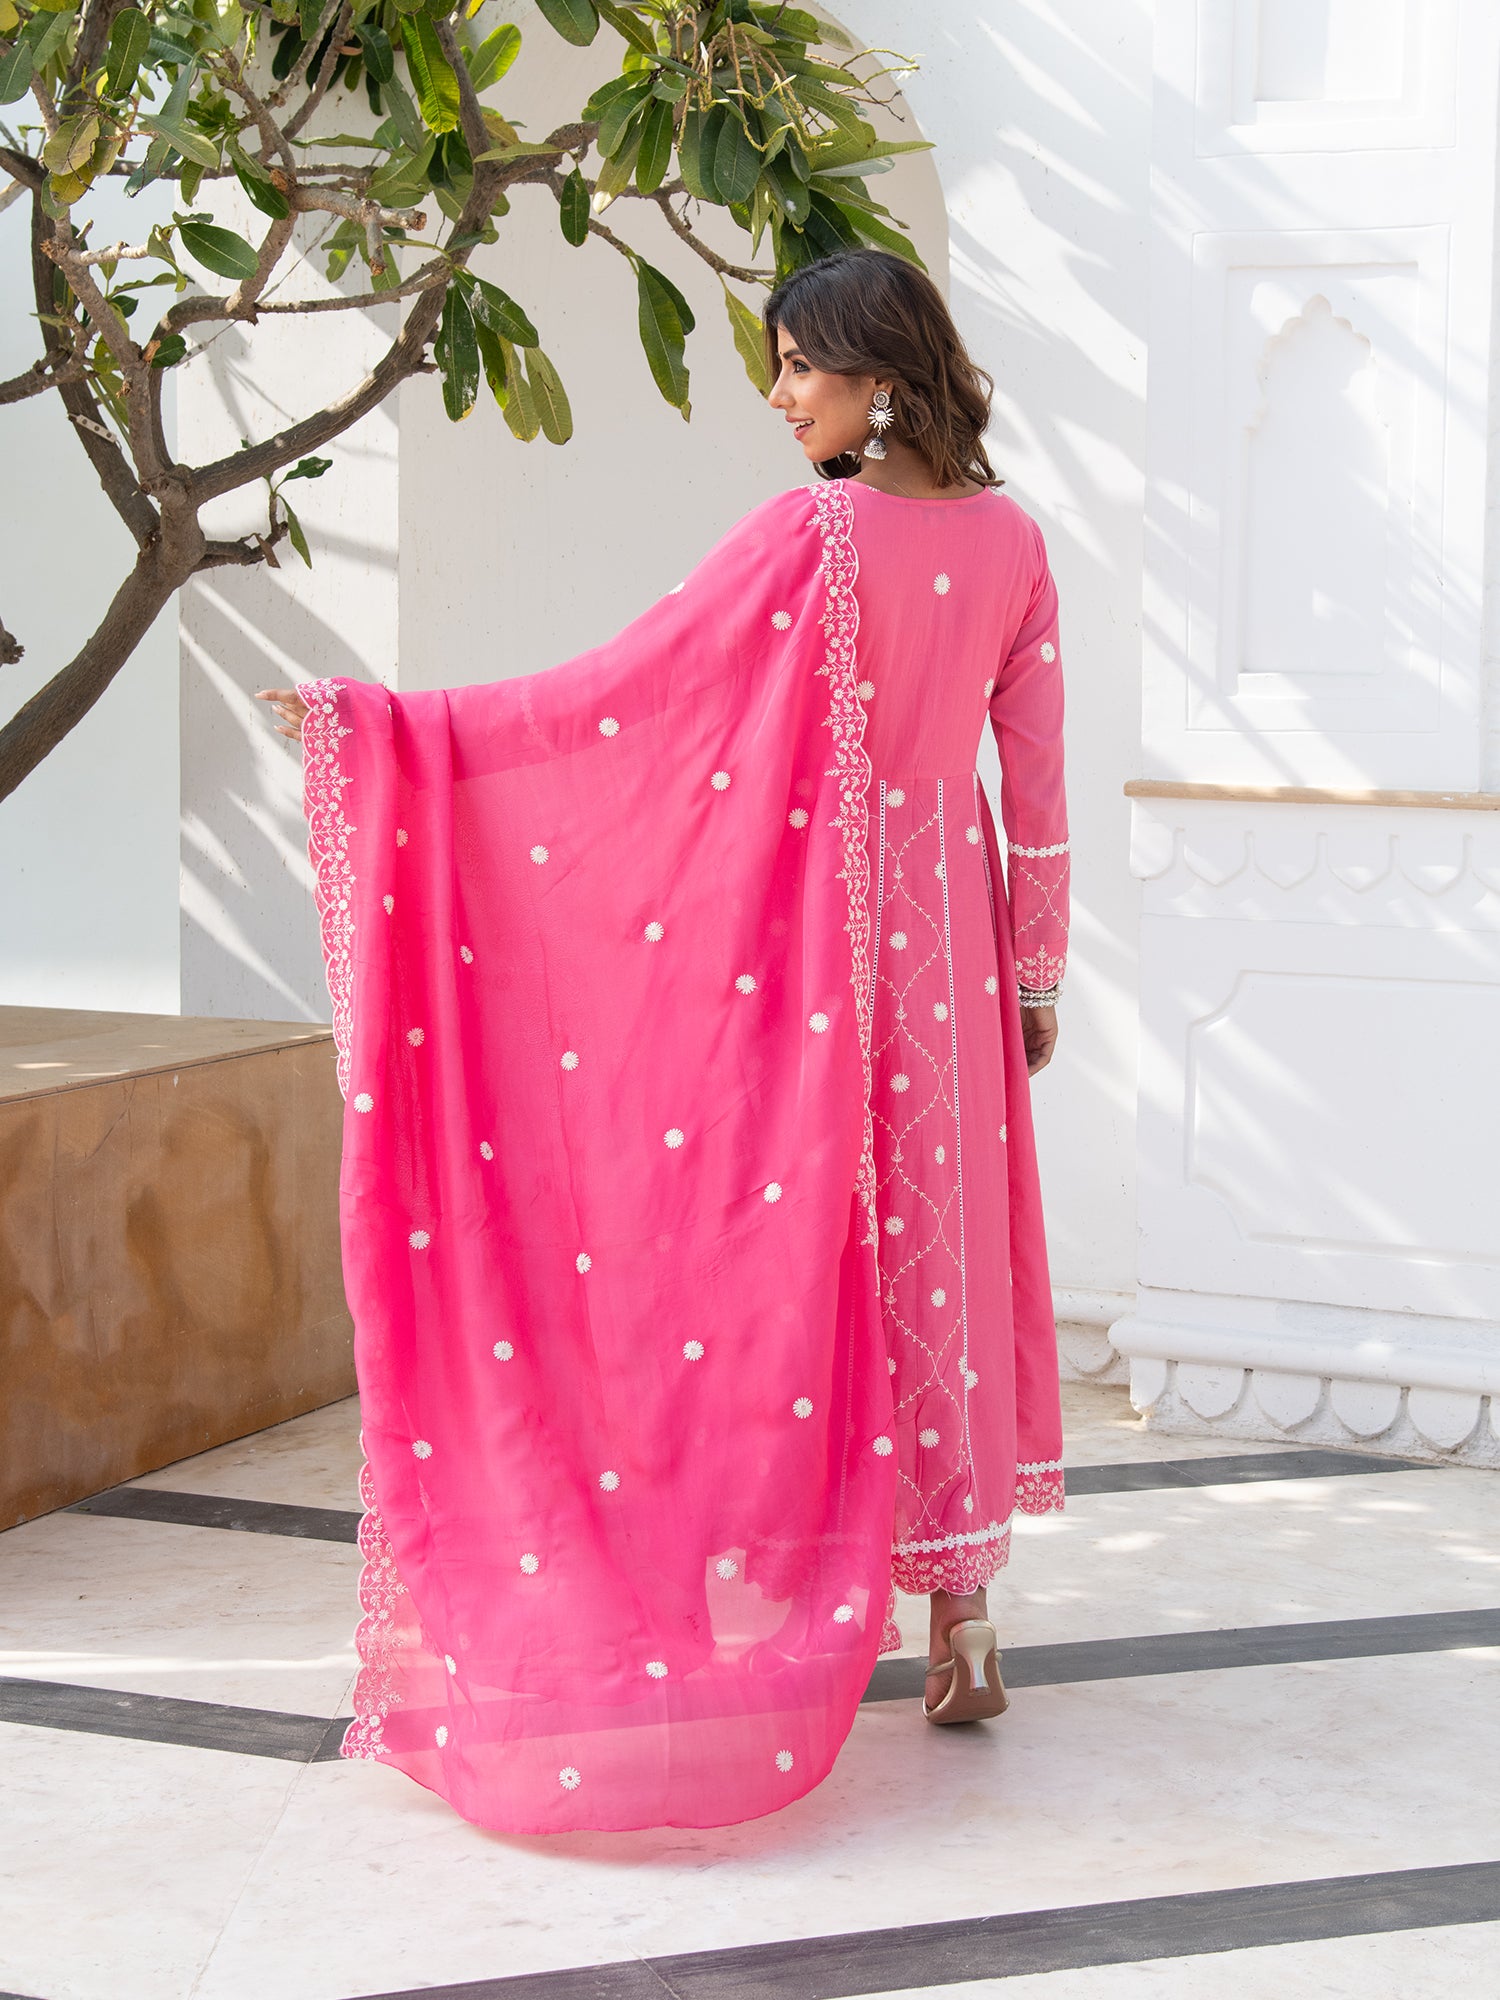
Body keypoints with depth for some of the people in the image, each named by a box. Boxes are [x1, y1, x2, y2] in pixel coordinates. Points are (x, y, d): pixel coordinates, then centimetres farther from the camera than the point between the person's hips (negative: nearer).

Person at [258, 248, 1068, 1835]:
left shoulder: (809, 536, -16)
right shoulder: (1009, 543, 1)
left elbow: (618, 697, -19)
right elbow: (1037, 778, 5)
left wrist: (387, 723, -15)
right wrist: (1035, 969, 13)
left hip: (808, 928, -5)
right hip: (946, 927, 5)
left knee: (786, 1246, 4)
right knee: (936, 1256, 10)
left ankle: (785, 1616, 12)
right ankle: (957, 1616, 11)